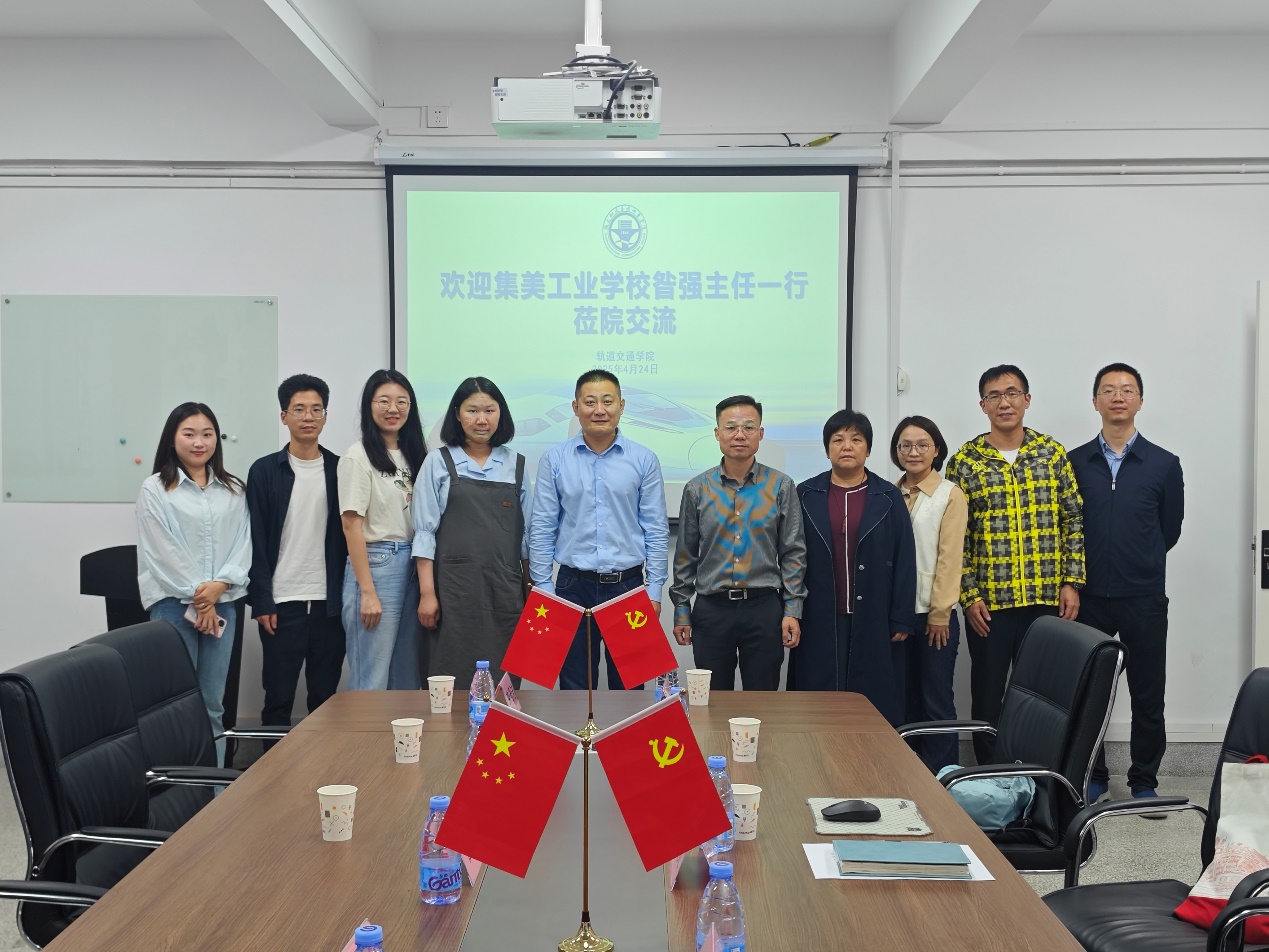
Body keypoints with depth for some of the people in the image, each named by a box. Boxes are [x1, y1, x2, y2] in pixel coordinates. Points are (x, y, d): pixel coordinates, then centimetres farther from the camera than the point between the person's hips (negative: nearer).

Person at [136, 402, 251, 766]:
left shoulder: (234, 489, 11)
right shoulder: (155, 489, 0)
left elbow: (243, 542, 5)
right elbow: (162, 551, -6)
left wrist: (219, 585, -11)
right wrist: (198, 600, -9)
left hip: (223, 603, 3)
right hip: (174, 604, -3)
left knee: (213, 704, 7)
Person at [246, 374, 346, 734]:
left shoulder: (339, 470, 6)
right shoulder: (265, 470, 1)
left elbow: (349, 534, 7)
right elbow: (256, 542, -1)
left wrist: (349, 596, 1)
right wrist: (261, 601, -7)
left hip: (329, 603, 2)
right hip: (282, 603, -1)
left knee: (325, 698, 7)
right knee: (278, 698, 4)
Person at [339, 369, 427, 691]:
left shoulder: (413, 454, 12)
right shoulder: (358, 456, -7)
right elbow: (351, 525, -11)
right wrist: (367, 591, -15)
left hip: (413, 566, 7)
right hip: (375, 564, -7)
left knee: (408, 675, 12)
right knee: (372, 679, -1)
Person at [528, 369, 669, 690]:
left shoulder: (644, 460, 1)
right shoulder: (554, 460, 1)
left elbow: (656, 530, 2)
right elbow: (542, 529, 3)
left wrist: (654, 590, -2)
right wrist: (542, 589, -1)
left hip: (628, 585, 0)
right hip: (574, 585, 0)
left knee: (628, 688, 8)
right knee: (573, 689, 8)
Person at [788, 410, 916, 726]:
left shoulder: (889, 498, 4)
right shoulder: (805, 496, 5)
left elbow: (904, 562, 2)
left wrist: (902, 620, -3)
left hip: (874, 621, 0)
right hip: (819, 621, 0)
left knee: (876, 705, 3)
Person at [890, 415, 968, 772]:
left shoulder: (950, 495, -3)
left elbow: (949, 558, -7)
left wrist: (940, 614, -10)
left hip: (933, 614, -4)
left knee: (936, 702, 1)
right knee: (907, 700, 11)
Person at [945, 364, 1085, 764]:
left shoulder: (1052, 453, 4)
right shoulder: (964, 461, -1)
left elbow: (1073, 521, 6)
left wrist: (1072, 582, -1)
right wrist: (969, 596, -7)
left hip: (1046, 598, 1)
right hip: (989, 601, -1)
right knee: (988, 693, 7)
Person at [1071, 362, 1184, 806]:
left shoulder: (1164, 465, 1)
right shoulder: (1074, 462, 3)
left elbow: (1169, 530, 7)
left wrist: (1139, 565, 9)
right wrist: (1082, 572, 5)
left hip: (1144, 598, 0)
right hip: (1090, 598, 1)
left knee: (1148, 695, 7)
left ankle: (1144, 782, 21)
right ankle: (1092, 777, 23)